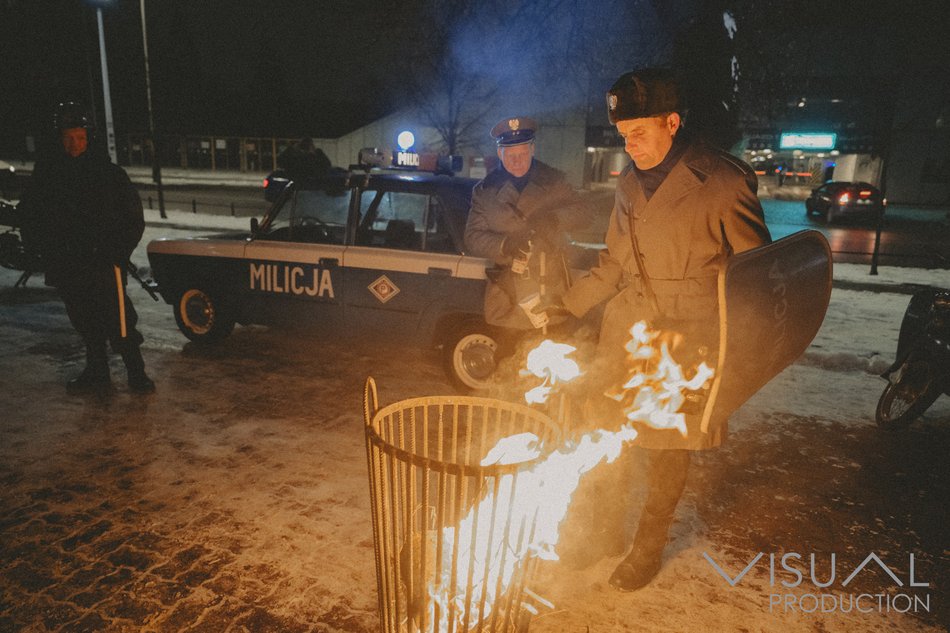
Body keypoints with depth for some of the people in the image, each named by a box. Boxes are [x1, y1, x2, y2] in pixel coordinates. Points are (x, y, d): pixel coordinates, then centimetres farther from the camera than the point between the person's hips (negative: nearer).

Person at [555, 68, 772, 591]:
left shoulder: (723, 183, -12)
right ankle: (608, 529, 36)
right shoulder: (628, 183, 7)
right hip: (623, 334, 6)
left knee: (666, 454, 8)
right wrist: (566, 305, 8)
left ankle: (648, 548, 32)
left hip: (685, 348, -5)